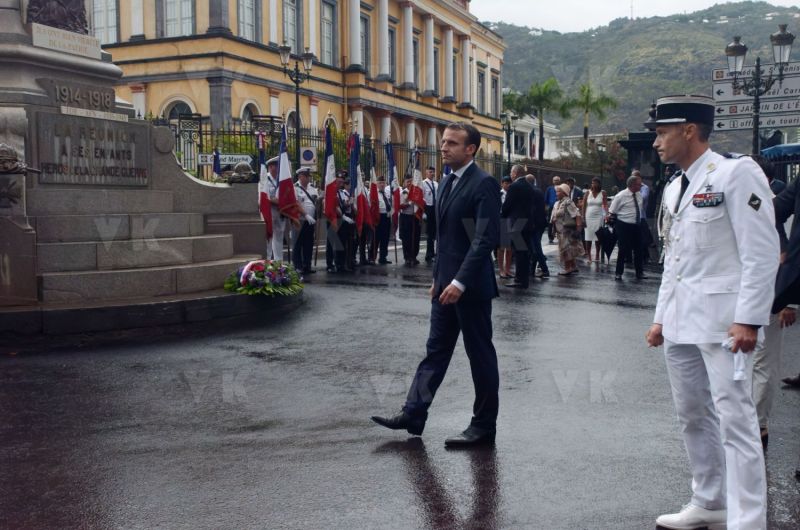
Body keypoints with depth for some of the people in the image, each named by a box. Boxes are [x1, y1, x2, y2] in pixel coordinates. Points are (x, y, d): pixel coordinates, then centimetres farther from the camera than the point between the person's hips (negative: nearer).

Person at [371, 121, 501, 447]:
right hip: (446, 284, 8)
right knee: (436, 350, 11)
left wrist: (460, 281, -27)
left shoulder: (483, 184, -14)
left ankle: (484, 426, 15)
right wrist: (438, 277, 17)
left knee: (480, 354, 3)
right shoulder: (447, 183, 13)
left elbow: (485, 239, -22)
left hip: (471, 285, -8)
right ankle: (413, 414, 16)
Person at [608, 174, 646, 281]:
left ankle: (639, 273, 20)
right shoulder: (621, 196, -13)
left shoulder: (639, 195, 5)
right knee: (624, 250, -2)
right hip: (624, 226, -6)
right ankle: (618, 273, 12)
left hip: (636, 225, 6)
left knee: (638, 249, 9)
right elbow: (612, 212, -6)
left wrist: (639, 222, 16)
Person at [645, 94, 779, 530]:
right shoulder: (674, 189, 15)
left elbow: (762, 251, -14)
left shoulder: (736, 174, -9)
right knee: (693, 417, 14)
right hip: (680, 322, 8)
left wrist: (749, 319, -18)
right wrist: (661, 317, 17)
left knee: (734, 420, -6)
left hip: (723, 320, -8)